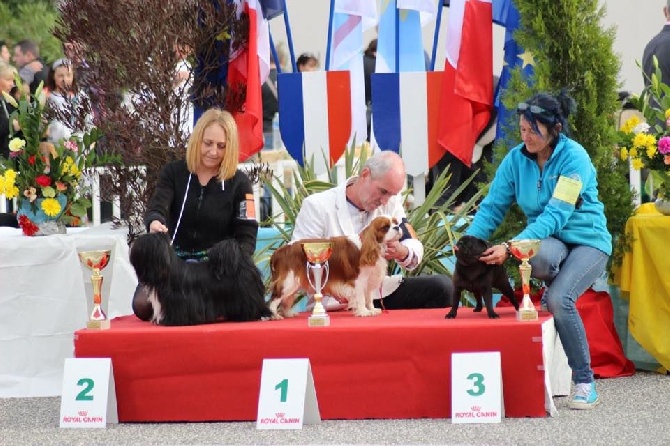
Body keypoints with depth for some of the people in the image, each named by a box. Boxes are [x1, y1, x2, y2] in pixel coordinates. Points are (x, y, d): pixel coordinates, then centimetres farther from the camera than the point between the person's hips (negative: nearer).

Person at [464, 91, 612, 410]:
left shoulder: (574, 157, -19)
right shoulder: (516, 159, -3)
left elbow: (556, 215, -27)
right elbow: (492, 207, -3)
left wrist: (510, 247, -37)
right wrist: (470, 240, -23)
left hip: (587, 240, -3)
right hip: (546, 239, 3)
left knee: (559, 299, -31)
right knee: (539, 257, -37)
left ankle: (585, 382, -14)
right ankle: (555, 287, 1)